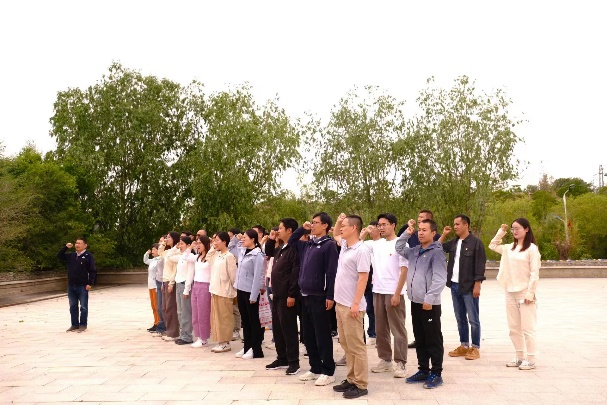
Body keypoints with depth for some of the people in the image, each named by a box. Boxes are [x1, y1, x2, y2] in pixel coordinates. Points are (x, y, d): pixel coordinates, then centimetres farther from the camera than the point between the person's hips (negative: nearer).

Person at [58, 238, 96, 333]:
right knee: (73, 307, 12)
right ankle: (74, 325, 21)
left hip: (82, 286, -6)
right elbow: (60, 256, 19)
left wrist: (90, 283, -15)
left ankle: (83, 325, 10)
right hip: (71, 286, 6)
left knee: (83, 307, 2)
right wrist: (65, 247, 3)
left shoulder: (88, 256, -7)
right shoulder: (71, 255, 11)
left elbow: (93, 271, -10)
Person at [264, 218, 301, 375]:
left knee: (288, 328, -2)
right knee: (277, 327, 15)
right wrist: (271, 239, 16)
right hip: (277, 294, 10)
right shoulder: (280, 248, 13)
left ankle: (293, 362, 8)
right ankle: (282, 358, 26)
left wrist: (292, 295, -23)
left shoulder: (294, 248, -16)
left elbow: (296, 273, -21)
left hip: (287, 295, -10)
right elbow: (268, 252, 34)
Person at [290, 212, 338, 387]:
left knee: (322, 335, 0)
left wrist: (330, 296, -18)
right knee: (308, 335, 12)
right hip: (305, 295, 8)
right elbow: (291, 242, 29)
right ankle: (315, 369, 23)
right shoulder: (307, 245, 13)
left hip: (319, 296, -8)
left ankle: (328, 372, 9)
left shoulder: (329, 245, -9)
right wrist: (302, 228, 13)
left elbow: (331, 272, -14)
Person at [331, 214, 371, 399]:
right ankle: (351, 379, 23)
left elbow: (363, 279, -19)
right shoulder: (345, 245, 10)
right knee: (346, 344, 14)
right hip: (340, 303, 9)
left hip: (351, 306, -9)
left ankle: (361, 385, 7)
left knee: (356, 346, -2)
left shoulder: (362, 250, -16)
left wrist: (356, 304, -22)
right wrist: (338, 221, 13)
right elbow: (335, 235, 33)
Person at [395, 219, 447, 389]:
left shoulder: (436, 252, -11)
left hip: (430, 304, -7)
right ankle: (423, 370, 25)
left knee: (433, 340, 2)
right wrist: (407, 233, 15)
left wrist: (429, 298, -22)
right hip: (415, 302, 7)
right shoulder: (414, 251, 11)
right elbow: (399, 248, 27)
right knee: (420, 339, 14)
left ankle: (436, 374, 11)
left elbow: (439, 279, -17)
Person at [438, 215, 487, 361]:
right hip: (455, 286, 7)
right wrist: (444, 234, 8)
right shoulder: (454, 242, 12)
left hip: (469, 287, -7)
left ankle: (475, 348, 10)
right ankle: (464, 346, 23)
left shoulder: (475, 242, -9)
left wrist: (477, 285, -16)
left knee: (473, 319, 1)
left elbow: (480, 265, -12)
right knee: (460, 318, 14)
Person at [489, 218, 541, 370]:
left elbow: (534, 273, -11)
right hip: (510, 293, 7)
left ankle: (530, 360, 7)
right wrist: (501, 231, 13)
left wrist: (530, 293, -15)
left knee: (527, 328, -1)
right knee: (514, 328, 12)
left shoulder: (532, 248, -8)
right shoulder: (509, 248, 11)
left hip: (525, 294, -7)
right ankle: (520, 357, 23)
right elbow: (492, 246, 23)